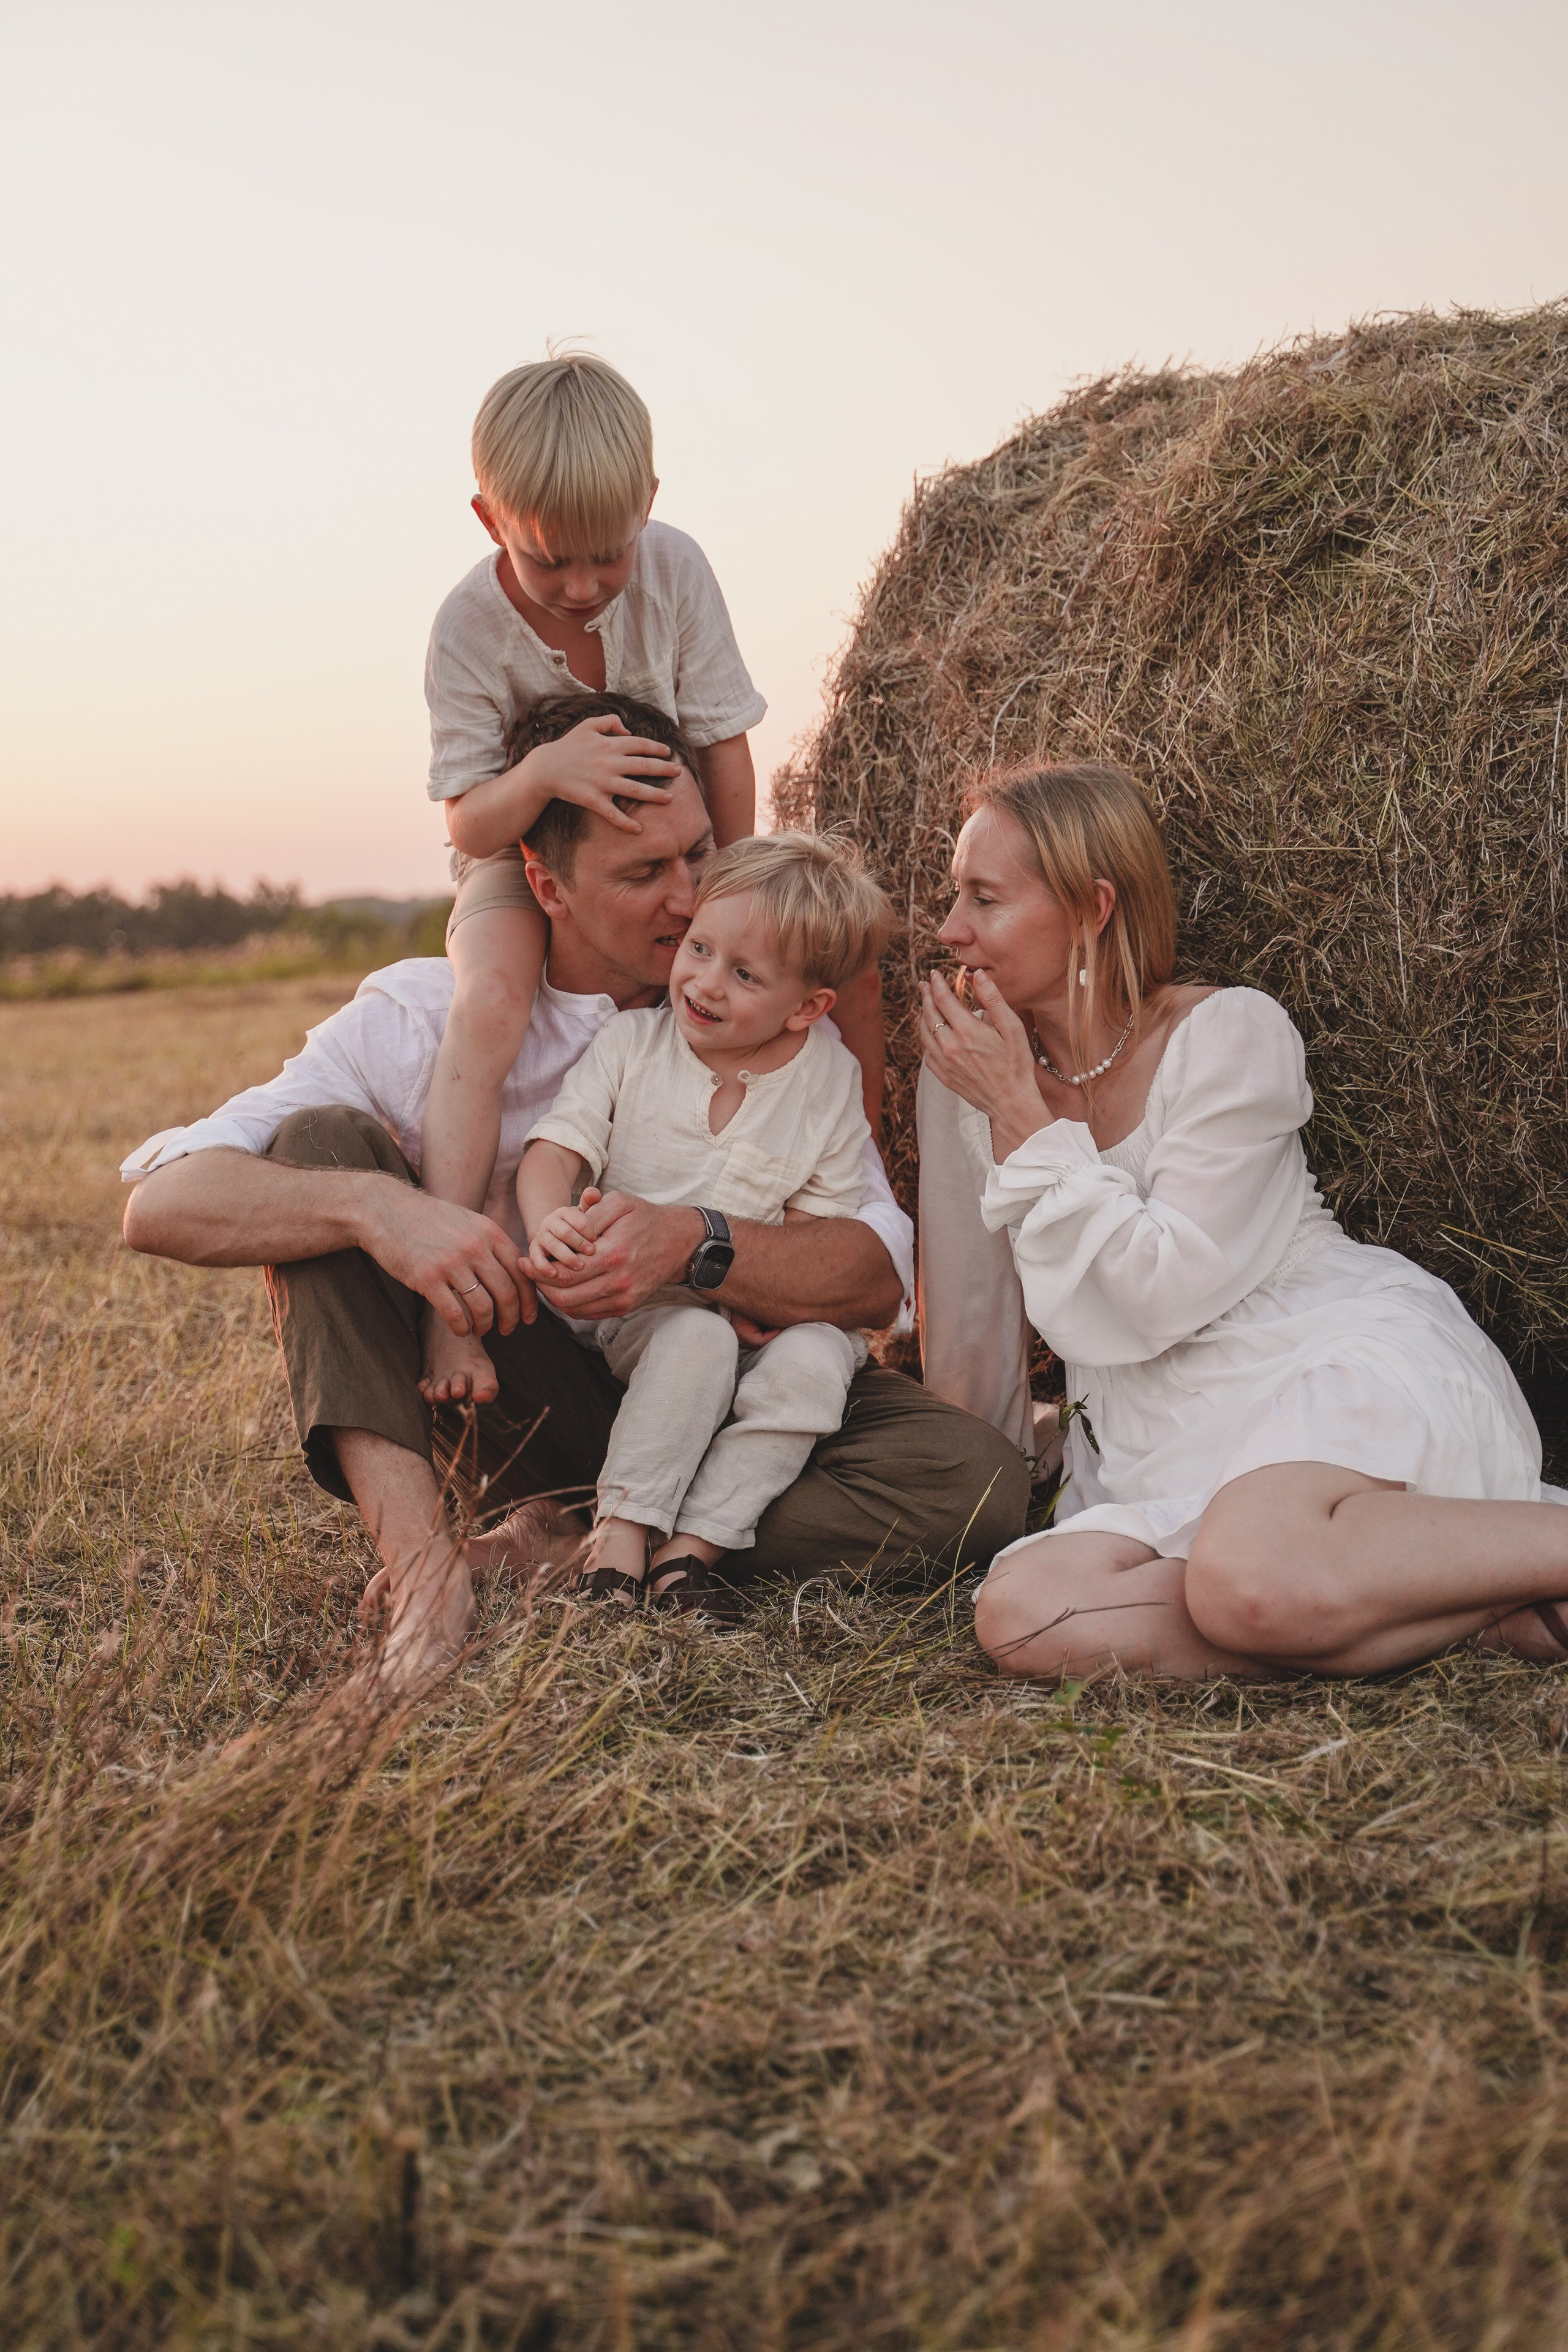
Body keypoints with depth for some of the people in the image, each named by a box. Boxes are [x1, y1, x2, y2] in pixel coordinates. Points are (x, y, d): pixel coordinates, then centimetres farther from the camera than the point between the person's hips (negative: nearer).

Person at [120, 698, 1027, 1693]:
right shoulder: (425, 1013, -9)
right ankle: (423, 1563, -33)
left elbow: (879, 1276, -13)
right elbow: (163, 1200, -19)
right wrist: (374, 1204, -39)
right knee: (323, 1147, -19)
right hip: (529, 1405, -1)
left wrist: (696, 1243, -33)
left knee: (978, 1478, -26)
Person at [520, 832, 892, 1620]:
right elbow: (556, 1146, -10)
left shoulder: (830, 1082, -3)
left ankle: (692, 1546, -23)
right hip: (638, 1309, -1)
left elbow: (823, 1220, -1)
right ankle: (622, 1528, -26)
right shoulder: (630, 1043, -3)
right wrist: (549, 1222, -33)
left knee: (812, 1360, -29)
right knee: (698, 1338, -33)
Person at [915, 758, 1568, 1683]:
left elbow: (1159, 1298, -15)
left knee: (1251, 1579, -39)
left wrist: (1023, 1116, -12)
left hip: (1344, 1364, -5)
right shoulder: (965, 1072, 9)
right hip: (1169, 1456, 6)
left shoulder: (1231, 1034, -6)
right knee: (1024, 1613, -28)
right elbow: (968, 1309, 17)